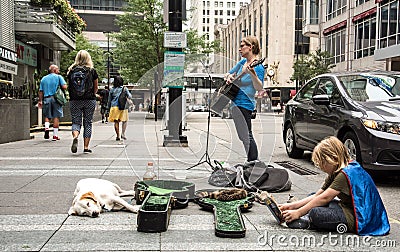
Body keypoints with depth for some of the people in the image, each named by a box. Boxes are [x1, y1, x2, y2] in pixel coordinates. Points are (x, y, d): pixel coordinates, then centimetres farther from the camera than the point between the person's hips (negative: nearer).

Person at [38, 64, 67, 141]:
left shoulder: (43, 79, 13)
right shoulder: (58, 77, 2)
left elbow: (41, 91, 10)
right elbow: (64, 87, -10)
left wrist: (40, 101, 14)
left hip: (46, 98, 3)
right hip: (56, 98, -3)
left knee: (47, 116, 14)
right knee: (56, 117, 1)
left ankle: (47, 127, -12)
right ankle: (55, 135, 1)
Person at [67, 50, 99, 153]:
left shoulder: (71, 70, 1)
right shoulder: (92, 71, -3)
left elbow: (69, 87, 8)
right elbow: (96, 88, 4)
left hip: (74, 101, 1)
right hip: (89, 101, -1)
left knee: (76, 122, 8)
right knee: (88, 123, 9)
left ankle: (75, 137, -22)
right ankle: (86, 147, 9)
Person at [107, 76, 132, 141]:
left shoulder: (112, 90, 8)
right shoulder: (124, 89, 2)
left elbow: (109, 100, 12)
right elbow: (130, 96, 2)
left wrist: (109, 107, 21)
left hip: (114, 107, 1)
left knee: (116, 122, 5)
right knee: (125, 121, 12)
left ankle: (118, 136, 3)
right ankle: (123, 133, -3)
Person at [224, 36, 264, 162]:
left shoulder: (258, 67, -11)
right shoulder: (243, 62, 13)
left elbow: (259, 88, -20)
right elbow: (229, 73, 25)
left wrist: (253, 74, -36)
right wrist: (229, 77, 3)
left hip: (244, 104, -9)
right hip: (235, 103, 9)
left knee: (246, 136, -10)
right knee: (244, 136, 14)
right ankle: (251, 164, 23)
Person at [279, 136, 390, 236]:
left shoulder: (346, 174, -20)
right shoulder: (336, 173, 10)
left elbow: (324, 198, -22)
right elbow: (317, 195, 9)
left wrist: (298, 213, -19)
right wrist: (292, 206, 0)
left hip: (359, 219, -11)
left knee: (315, 213, -30)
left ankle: (308, 223, -2)